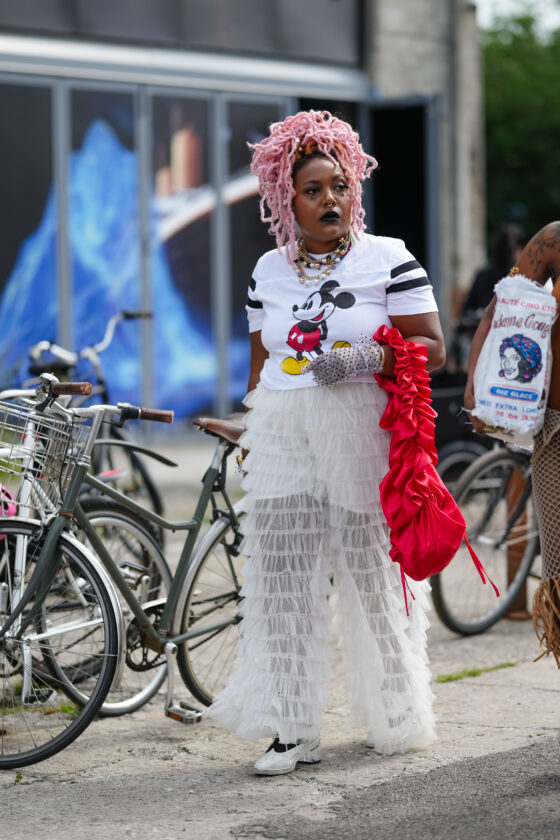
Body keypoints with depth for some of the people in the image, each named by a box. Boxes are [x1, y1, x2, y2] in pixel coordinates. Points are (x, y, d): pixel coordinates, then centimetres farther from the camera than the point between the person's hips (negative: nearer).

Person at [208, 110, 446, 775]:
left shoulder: (388, 259, 0)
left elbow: (432, 347, -5)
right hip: (283, 438, 4)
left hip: (363, 431, -4)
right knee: (283, 577, -1)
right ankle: (291, 729, 5)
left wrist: (367, 358, -20)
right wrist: (251, 440, 16)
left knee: (374, 572, 1)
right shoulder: (269, 270, 12)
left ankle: (396, 719, 18)